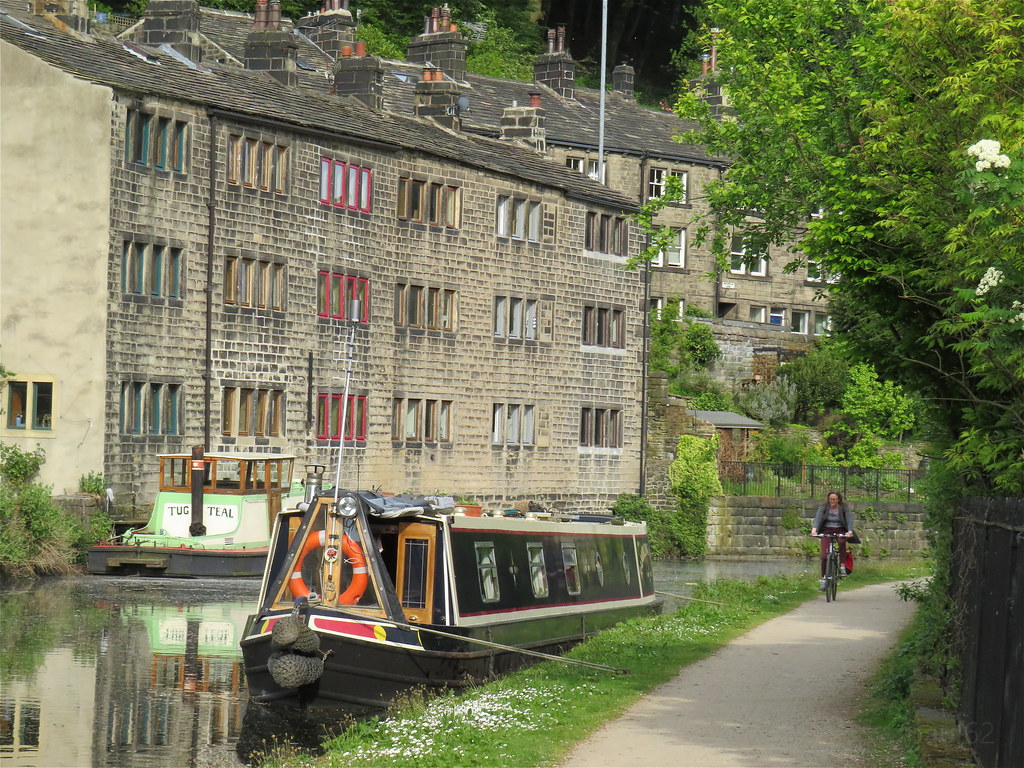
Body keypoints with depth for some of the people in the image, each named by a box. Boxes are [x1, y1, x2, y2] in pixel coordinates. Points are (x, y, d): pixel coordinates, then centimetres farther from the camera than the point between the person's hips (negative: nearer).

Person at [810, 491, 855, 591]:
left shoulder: (844, 508, -5)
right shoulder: (823, 507, -4)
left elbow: (849, 519, -16)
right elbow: (818, 518, -19)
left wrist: (850, 531, -36)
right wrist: (814, 529, -39)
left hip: (840, 531, -1)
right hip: (826, 531, 1)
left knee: (842, 542, -36)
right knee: (824, 555, -13)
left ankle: (843, 567, -26)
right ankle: (823, 579, -2)